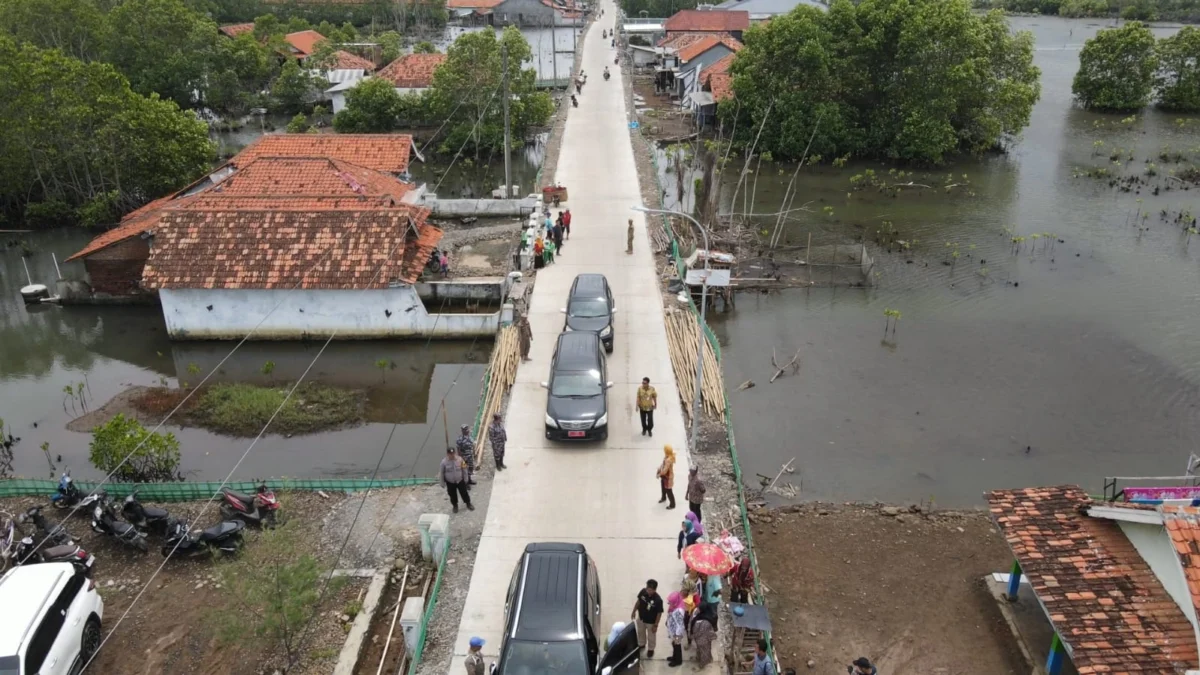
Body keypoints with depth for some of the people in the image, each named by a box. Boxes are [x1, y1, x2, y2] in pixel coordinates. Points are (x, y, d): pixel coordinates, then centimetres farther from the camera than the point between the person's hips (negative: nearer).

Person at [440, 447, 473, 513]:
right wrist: (443, 483, -1)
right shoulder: (444, 462, -18)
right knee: (453, 495, 15)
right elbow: (442, 473, -6)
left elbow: (464, 469, -2)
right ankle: (455, 506, 38)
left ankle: (468, 504, 34)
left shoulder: (460, 459, -15)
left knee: (464, 493, 11)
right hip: (450, 482, 0)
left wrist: (465, 479, 3)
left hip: (460, 480, 1)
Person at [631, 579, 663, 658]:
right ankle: (641, 644, 58)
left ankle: (650, 649, 49)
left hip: (651, 622, -4)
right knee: (641, 633, 30)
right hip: (641, 618, 4)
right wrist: (634, 611, 6)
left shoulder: (658, 599, -35)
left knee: (651, 636, 22)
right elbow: (638, 601, -3)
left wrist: (655, 625, -14)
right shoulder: (643, 591, -24)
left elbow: (659, 613, -22)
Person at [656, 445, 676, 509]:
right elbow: (663, 464, 7)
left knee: (668, 491, 8)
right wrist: (659, 469, -5)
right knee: (663, 487, 31)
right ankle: (663, 498, 57)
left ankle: (672, 504, 26)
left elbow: (664, 471, -31)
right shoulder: (666, 456, -8)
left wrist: (659, 474, -16)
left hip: (668, 477, -10)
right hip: (664, 475, 10)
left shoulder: (669, 460, -37)